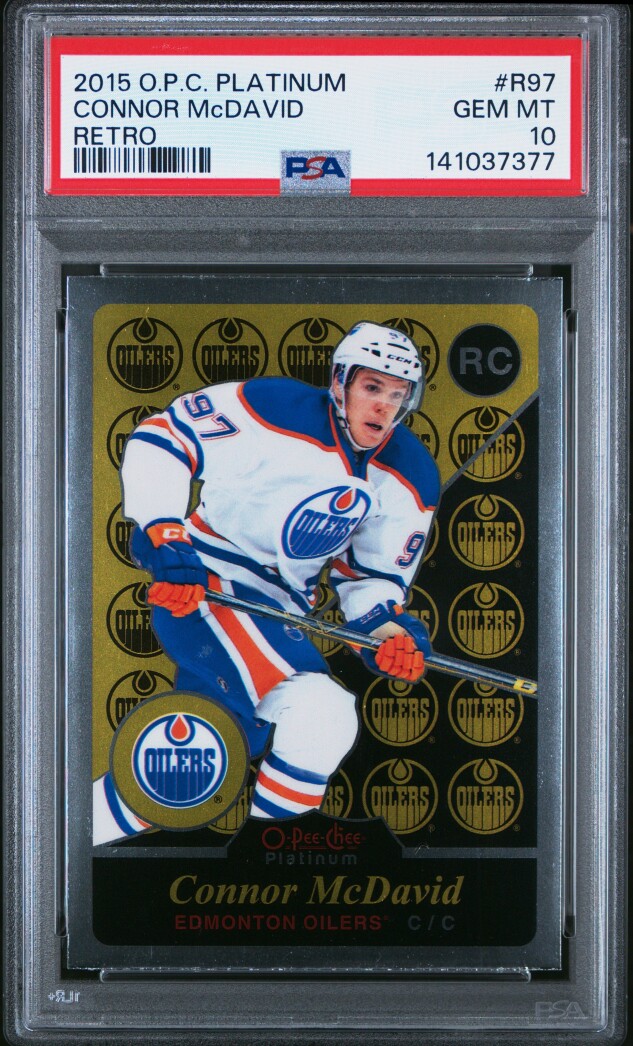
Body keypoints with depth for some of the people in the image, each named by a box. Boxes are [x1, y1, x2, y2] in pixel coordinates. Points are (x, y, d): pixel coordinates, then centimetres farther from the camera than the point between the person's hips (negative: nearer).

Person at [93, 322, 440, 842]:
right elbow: (161, 436, -8)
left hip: (280, 610, 7)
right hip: (198, 584, -7)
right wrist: (164, 534, -18)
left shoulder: (411, 481, 2)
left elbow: (372, 575, 12)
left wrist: (388, 627, -9)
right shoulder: (274, 408, -15)